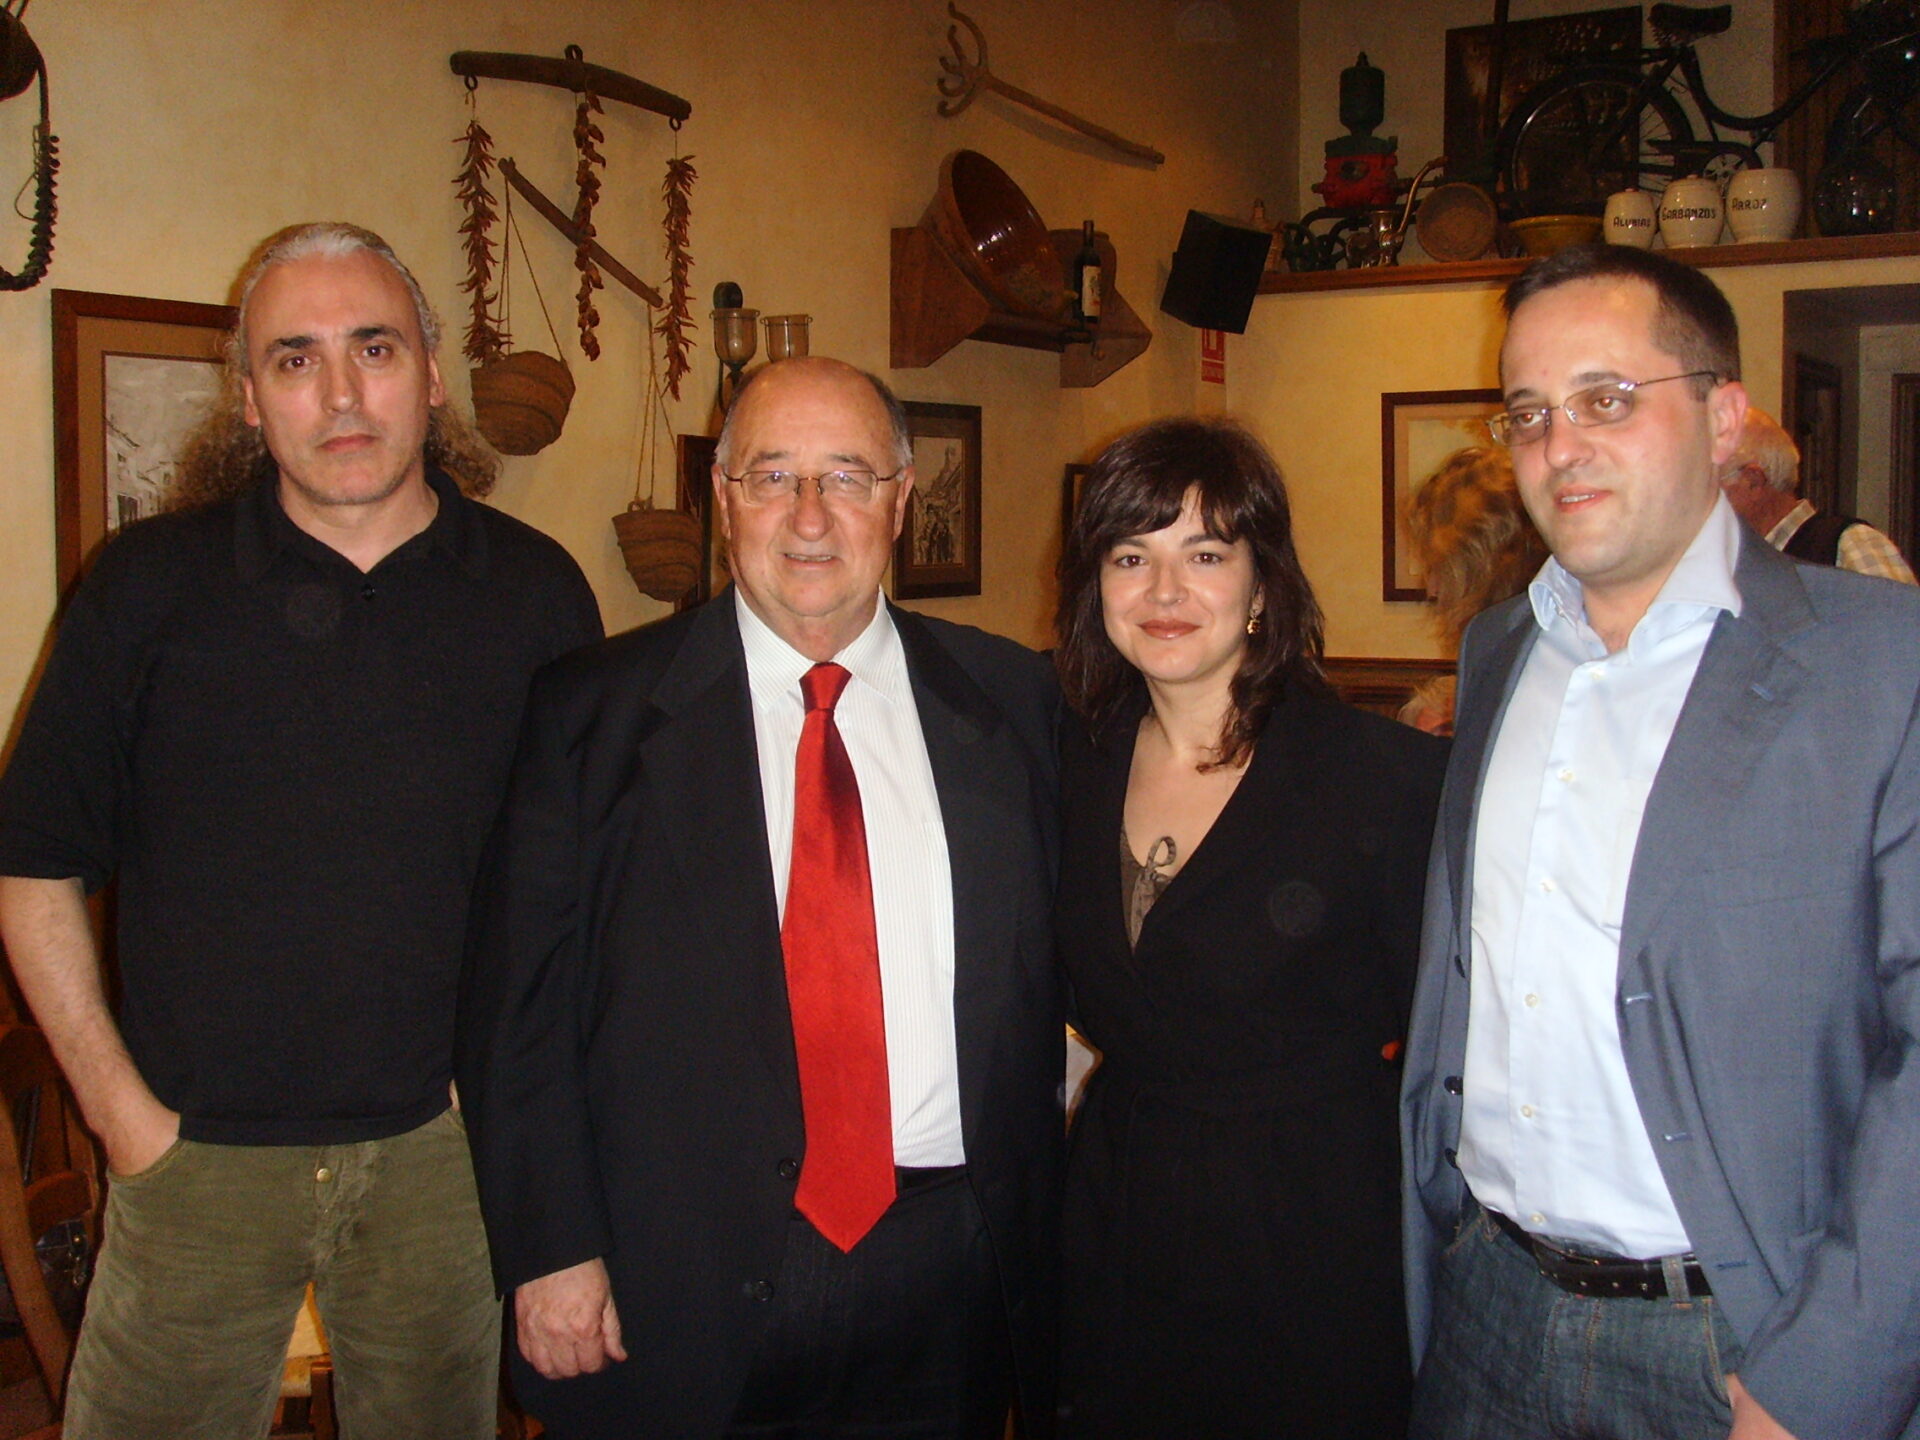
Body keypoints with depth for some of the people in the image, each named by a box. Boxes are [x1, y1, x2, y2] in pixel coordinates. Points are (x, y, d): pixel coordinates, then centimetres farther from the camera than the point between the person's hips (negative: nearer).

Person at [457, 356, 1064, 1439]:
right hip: (683, 1285, -1)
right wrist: (552, 1251, -8)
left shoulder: (1010, 701, 4)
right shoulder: (594, 711, -2)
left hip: (951, 1279, 2)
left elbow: (1058, 965, 7)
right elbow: (518, 1000, -3)